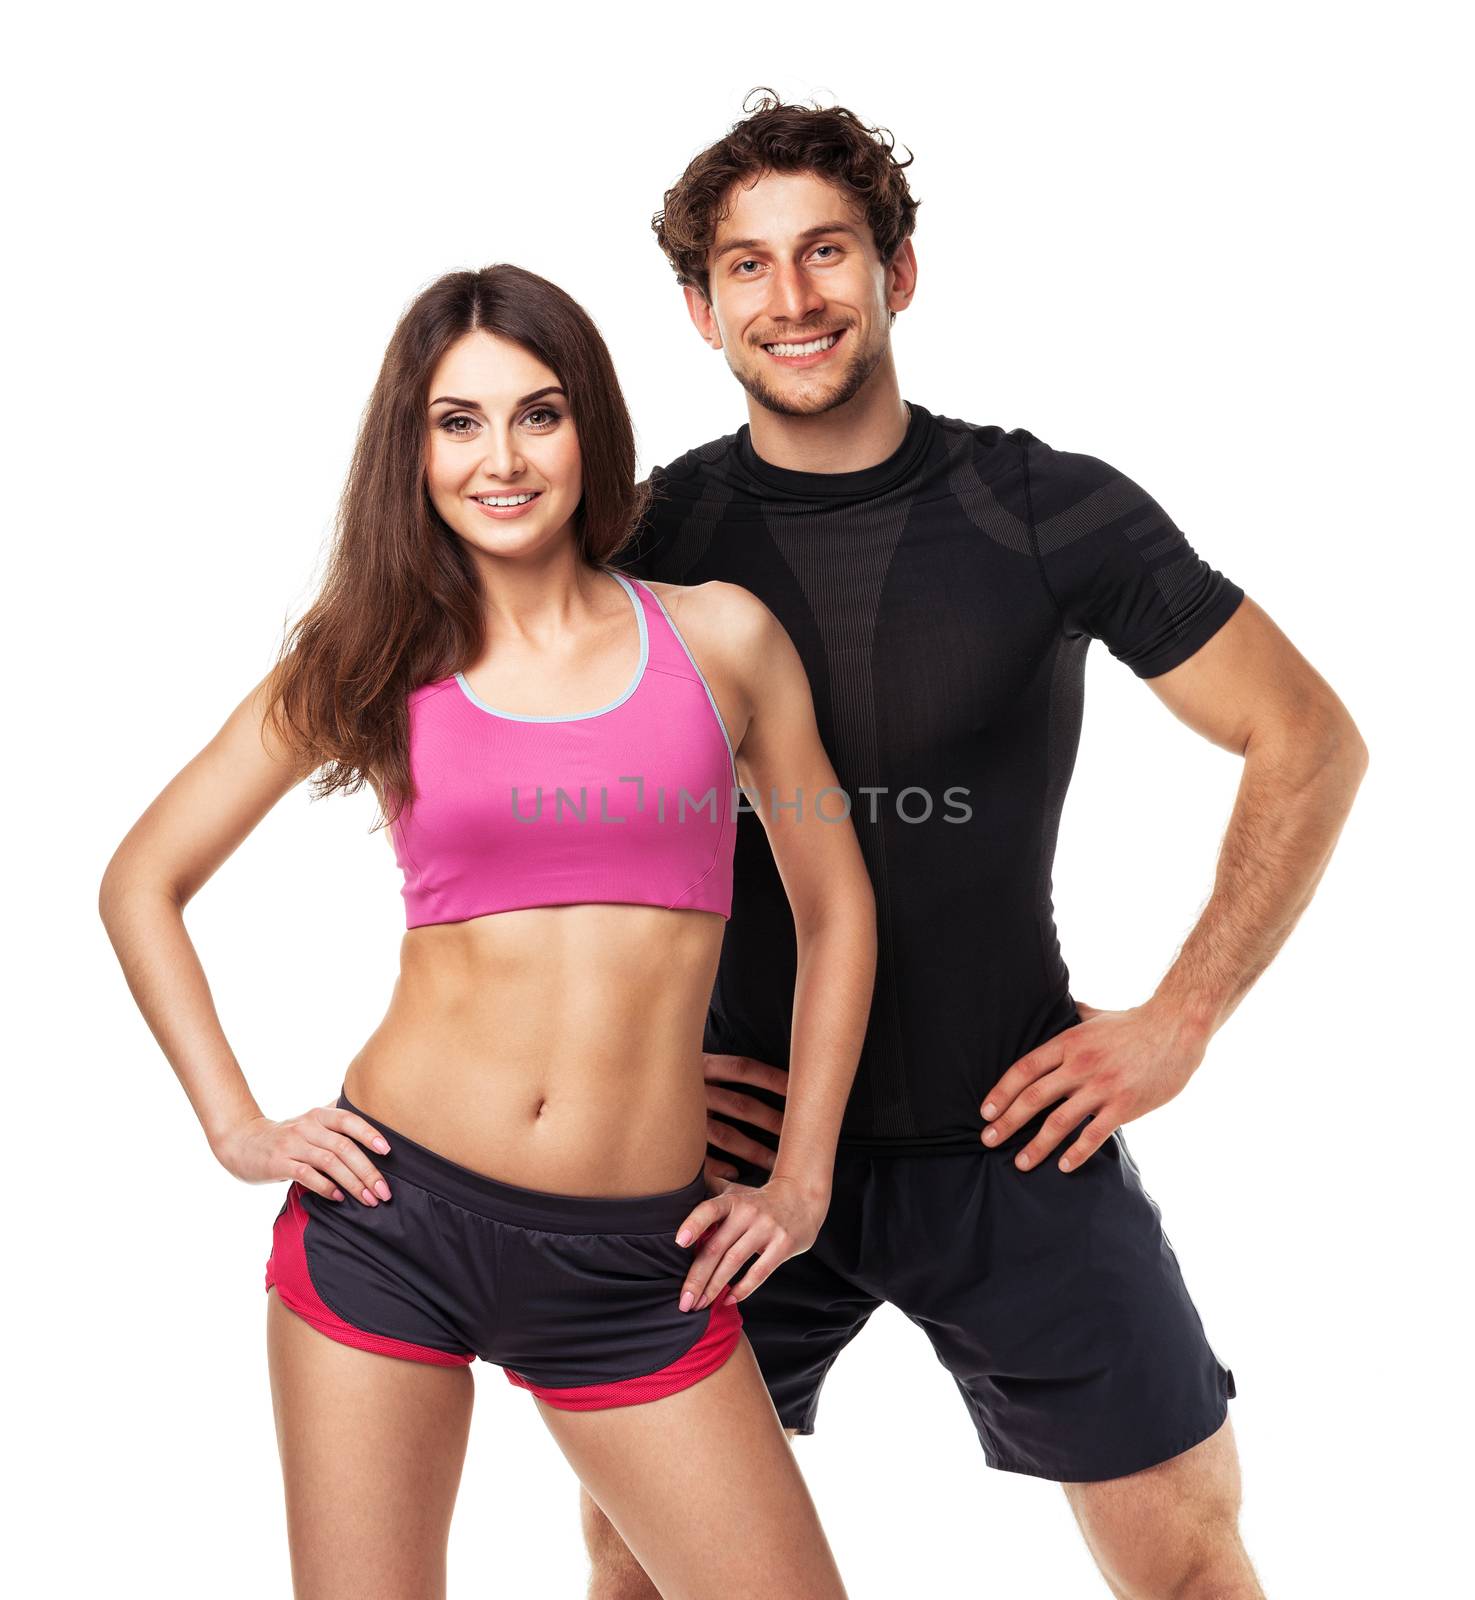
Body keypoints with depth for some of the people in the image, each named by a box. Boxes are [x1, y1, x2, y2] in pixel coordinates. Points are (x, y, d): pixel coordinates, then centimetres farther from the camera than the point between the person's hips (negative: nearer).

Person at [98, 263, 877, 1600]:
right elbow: (142, 884, 11)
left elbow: (836, 909, 13)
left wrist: (801, 1181, 9)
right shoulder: (374, 661, 4)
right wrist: (239, 1128, 2)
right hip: (392, 1214, 0)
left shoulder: (719, 636, 3)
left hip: (636, 1261, 1)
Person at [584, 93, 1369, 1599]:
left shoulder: (1050, 512, -7)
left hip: (1011, 1135, 0)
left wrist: (1178, 1022, -5)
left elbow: (1309, 744, -1)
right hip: (742, 1136, 1)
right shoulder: (649, 538, -4)